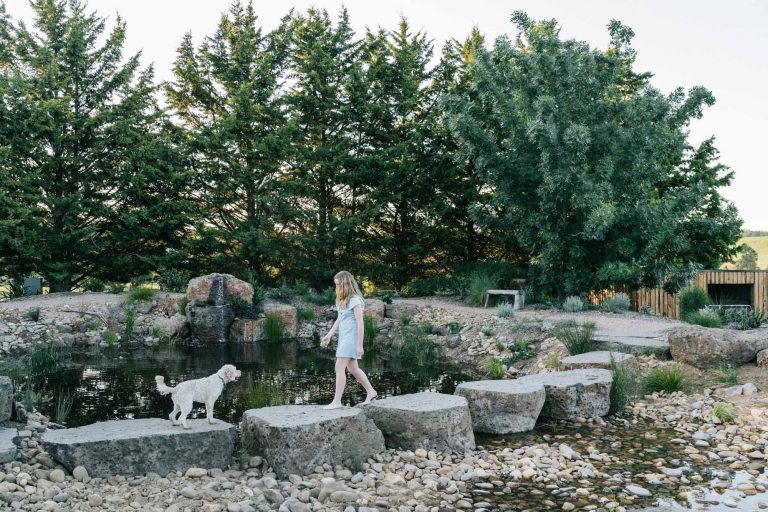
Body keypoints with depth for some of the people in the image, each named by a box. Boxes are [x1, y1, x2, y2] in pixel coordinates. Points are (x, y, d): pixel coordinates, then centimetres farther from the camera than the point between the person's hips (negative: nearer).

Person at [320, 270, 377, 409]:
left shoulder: (355, 300, -15)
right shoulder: (342, 300, 11)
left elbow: (360, 323, -16)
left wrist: (360, 345, -17)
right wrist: (329, 335, 15)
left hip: (351, 338, -9)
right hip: (343, 337, 9)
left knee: (339, 368, -9)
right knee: (352, 368, 15)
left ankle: (336, 401, -5)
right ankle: (370, 391, 28)